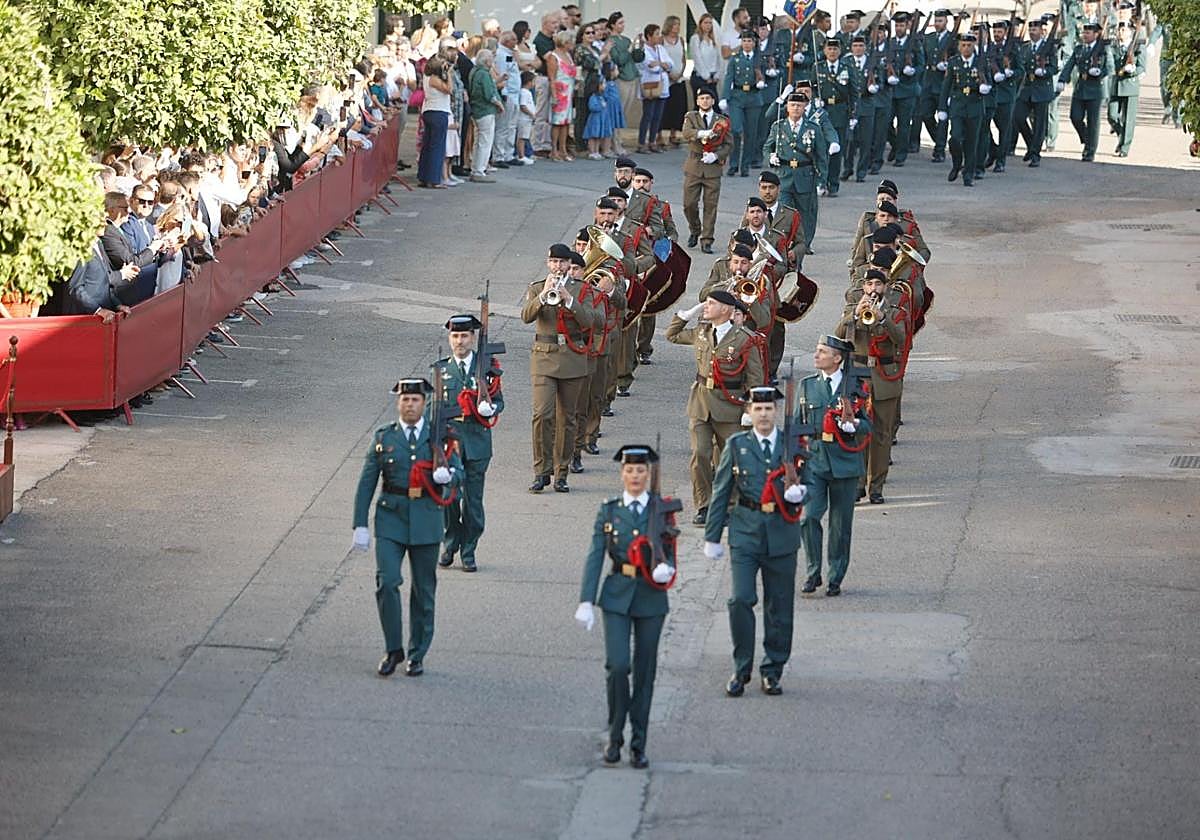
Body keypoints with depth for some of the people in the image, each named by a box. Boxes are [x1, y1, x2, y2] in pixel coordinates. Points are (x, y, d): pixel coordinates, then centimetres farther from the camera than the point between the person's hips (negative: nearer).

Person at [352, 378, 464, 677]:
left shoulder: (439, 436, 5)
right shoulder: (383, 437, 5)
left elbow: (459, 473, 5)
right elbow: (366, 482, 6)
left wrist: (447, 475, -20)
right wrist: (360, 525, 0)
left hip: (426, 521, 1)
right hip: (391, 519, -1)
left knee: (424, 590, 6)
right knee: (386, 583, -14)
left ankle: (417, 655, 18)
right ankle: (393, 650, 0)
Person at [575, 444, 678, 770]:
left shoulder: (663, 509, 4)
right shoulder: (609, 510, 3)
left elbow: (669, 552, 11)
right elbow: (595, 557, 0)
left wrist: (666, 569, -13)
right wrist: (586, 600, -7)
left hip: (651, 598, 1)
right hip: (617, 596, -1)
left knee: (644, 672, 4)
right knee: (617, 666, -13)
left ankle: (638, 745, 12)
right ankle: (615, 735, 5)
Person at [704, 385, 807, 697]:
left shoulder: (793, 445, 6)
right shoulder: (736, 446, 5)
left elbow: (806, 482, 14)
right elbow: (720, 492, 7)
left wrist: (799, 493, -12)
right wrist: (712, 537, 6)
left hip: (781, 534, 1)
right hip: (745, 533, -1)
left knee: (779, 606, 5)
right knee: (740, 600, -12)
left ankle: (772, 671, 17)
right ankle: (741, 669, 1)